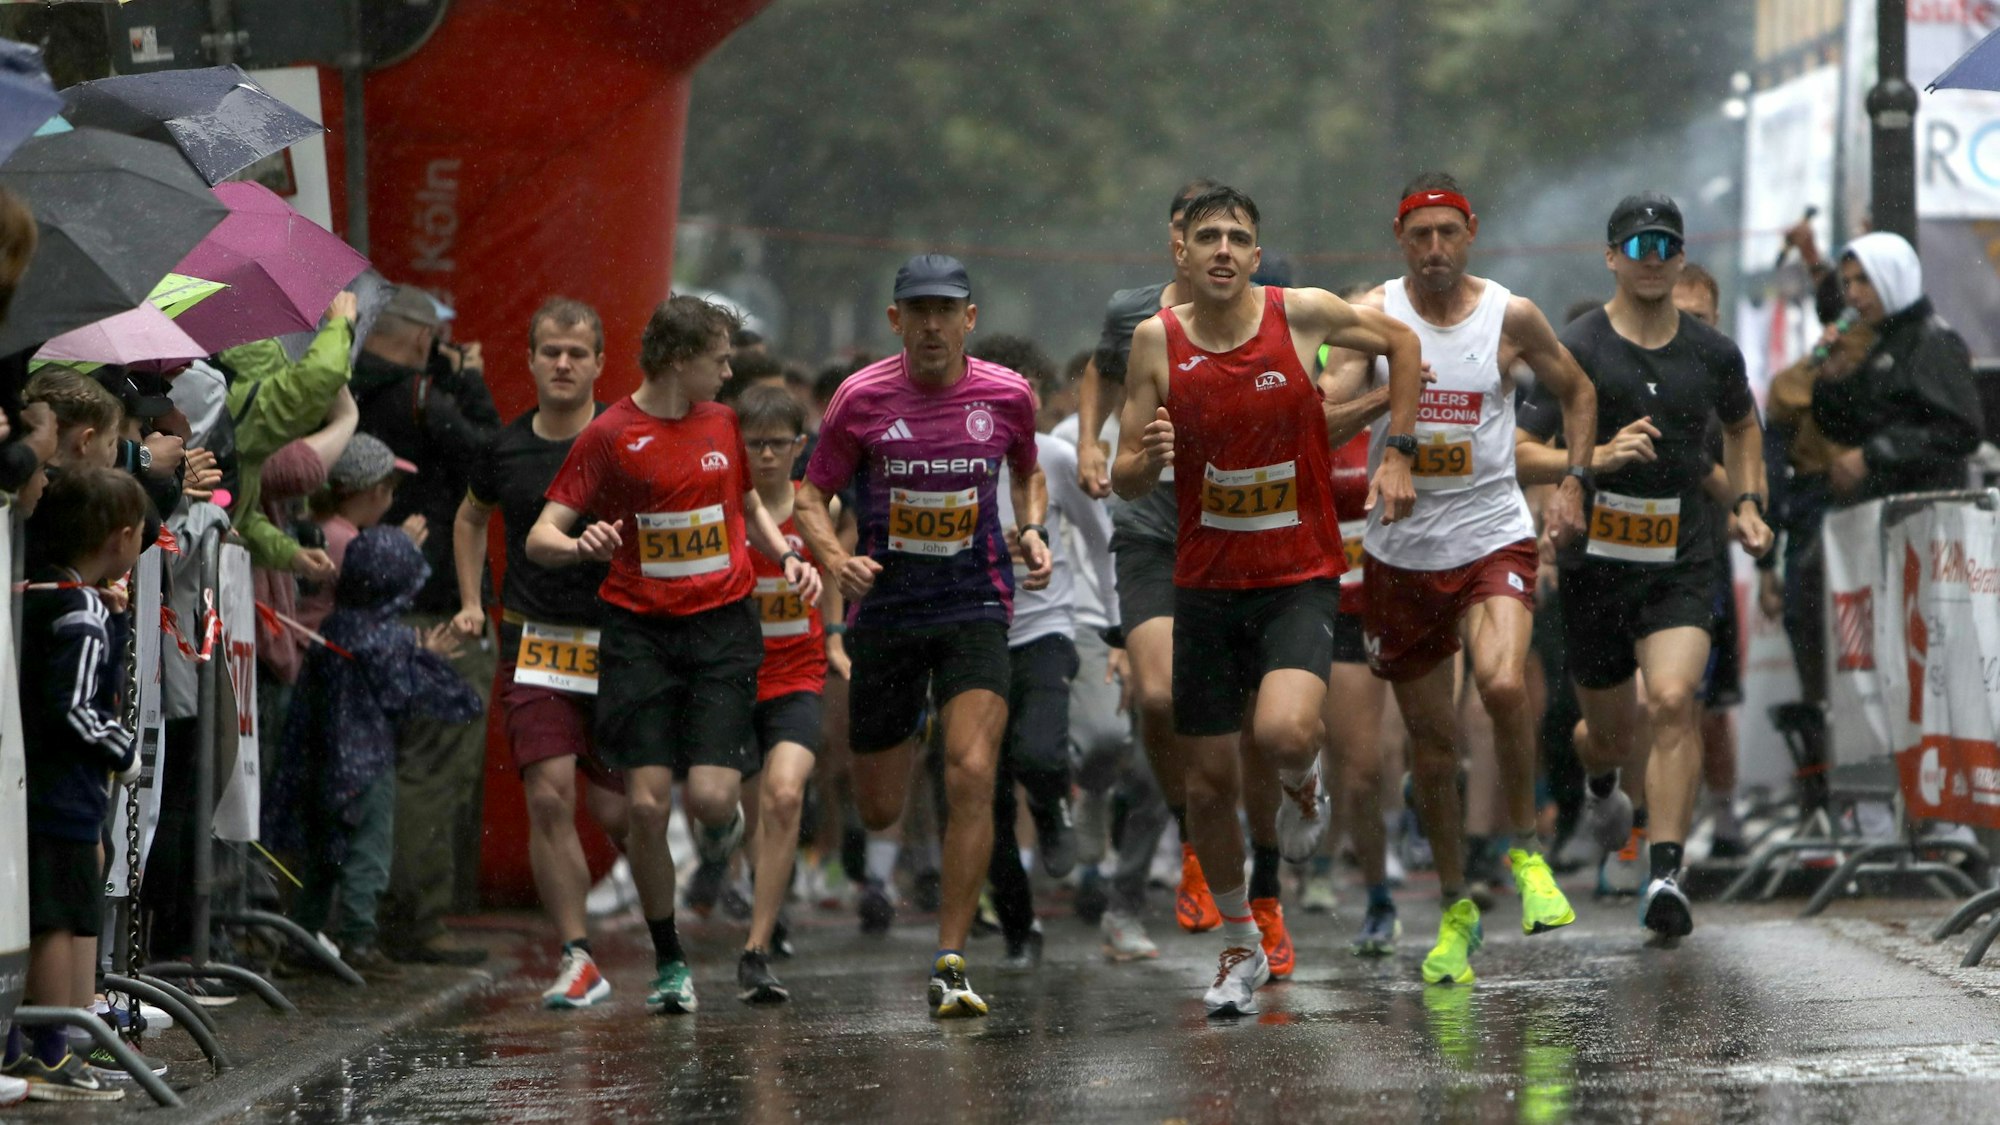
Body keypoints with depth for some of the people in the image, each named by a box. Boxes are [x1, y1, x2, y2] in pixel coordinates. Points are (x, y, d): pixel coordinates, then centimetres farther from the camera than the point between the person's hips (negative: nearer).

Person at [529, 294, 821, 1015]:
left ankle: (722, 819, 26)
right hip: (640, 633, -2)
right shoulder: (611, 435, -5)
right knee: (646, 803, -8)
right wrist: (579, 546, -30)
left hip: (723, 627, 2)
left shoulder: (723, 424, 9)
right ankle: (669, 962, 9)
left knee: (709, 796, -14)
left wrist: (787, 557, 8)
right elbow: (540, 537, -7)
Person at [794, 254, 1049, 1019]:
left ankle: (950, 963, -13)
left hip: (975, 610, 0)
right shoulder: (861, 398, -7)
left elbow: (1028, 474, 18)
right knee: (877, 811, 9)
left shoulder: (1007, 396, -2)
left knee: (972, 777, -20)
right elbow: (812, 497, 1)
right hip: (885, 607, 0)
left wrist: (1033, 532, -1)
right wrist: (835, 560, -18)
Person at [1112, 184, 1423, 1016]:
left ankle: (1303, 784, 11)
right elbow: (1125, 482, 0)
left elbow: (1401, 344, 12)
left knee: (1283, 733, -27)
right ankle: (1240, 946, 26)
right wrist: (1148, 457, -23)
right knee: (1209, 781, 5)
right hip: (1207, 581, 2)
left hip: (1300, 578, -2)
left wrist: (1394, 457, 6)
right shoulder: (1157, 341, -4)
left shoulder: (1301, 316, -7)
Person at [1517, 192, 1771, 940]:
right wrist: (1598, 458, -24)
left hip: (1681, 563, 1)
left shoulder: (1712, 353, 6)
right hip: (1595, 562, -1)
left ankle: (1665, 874, -26)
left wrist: (1747, 502, 15)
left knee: (1672, 702, -22)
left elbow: (1742, 426, 29)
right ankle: (1599, 784, 51)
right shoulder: (1576, 350, -5)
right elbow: (1520, 456, -8)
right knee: (1612, 732, 12)